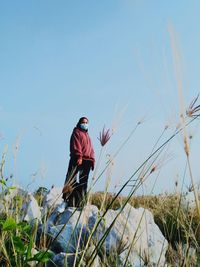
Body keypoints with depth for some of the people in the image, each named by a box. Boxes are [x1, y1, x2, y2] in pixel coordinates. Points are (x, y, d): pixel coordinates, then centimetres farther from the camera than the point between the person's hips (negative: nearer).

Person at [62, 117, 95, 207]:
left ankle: (81, 203, 9)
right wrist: (79, 156, -21)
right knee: (71, 181, -13)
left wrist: (92, 160, 12)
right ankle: (67, 200, -15)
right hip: (77, 160, -8)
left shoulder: (87, 135, 28)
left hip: (87, 161, 8)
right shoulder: (76, 132, 5)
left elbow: (91, 149, 24)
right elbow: (76, 145, -9)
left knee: (83, 182, 6)